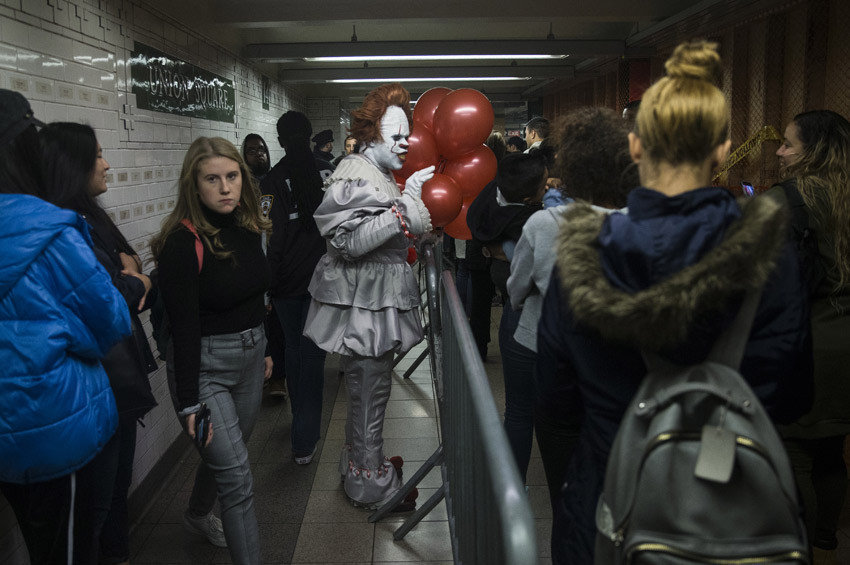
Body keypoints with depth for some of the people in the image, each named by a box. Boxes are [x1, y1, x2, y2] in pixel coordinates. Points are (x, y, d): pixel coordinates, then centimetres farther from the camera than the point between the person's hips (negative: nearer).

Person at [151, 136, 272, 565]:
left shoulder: (246, 227, 2)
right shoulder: (183, 241, -19)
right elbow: (184, 326, -20)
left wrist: (264, 349, 20)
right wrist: (189, 403, -18)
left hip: (249, 357, 7)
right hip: (204, 364, -7)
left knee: (225, 455, 24)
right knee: (236, 476, -5)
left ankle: (198, 517, 52)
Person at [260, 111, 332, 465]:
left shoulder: (274, 181, -10)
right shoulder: (328, 172, -3)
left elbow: (271, 240, -12)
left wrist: (266, 284, -4)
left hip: (288, 281, -1)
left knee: (294, 349, 15)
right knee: (312, 353, 7)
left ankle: (301, 419, 31)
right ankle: (304, 441, 12)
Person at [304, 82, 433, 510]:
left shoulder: (381, 176, 17)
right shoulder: (353, 177, -16)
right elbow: (350, 241, -28)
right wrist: (404, 205, -27)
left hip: (378, 301, 10)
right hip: (363, 304, -10)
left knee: (368, 389, 20)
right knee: (369, 392, 2)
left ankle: (361, 460, 37)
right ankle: (370, 482, 17)